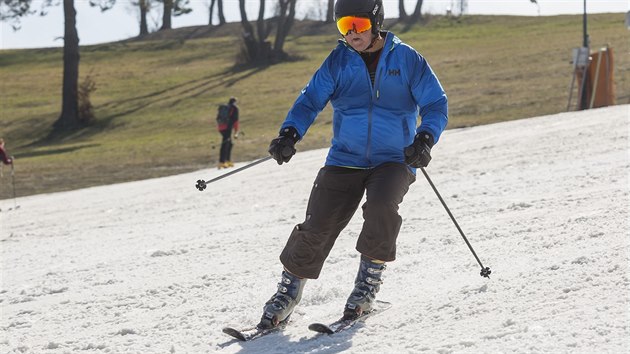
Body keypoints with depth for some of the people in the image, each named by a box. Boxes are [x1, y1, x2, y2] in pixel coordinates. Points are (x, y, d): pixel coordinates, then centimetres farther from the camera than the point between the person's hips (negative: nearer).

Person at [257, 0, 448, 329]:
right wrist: (290, 133, -16)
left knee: (381, 206, -30)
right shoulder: (338, 61, 2)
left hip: (394, 160, -2)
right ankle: (288, 290, 10)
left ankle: (369, 280, -9)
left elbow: (436, 105, -2)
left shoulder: (406, 60, -3)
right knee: (317, 226, -9)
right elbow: (311, 99, 2)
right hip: (345, 160, 2)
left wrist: (424, 139, -20)